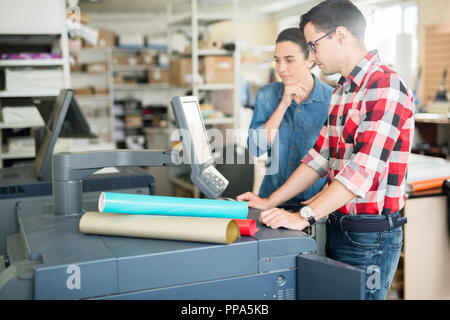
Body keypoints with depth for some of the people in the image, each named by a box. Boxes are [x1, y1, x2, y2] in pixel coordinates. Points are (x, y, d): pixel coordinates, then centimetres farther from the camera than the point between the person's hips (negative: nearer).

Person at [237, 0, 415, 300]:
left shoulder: (386, 86, -17)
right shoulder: (341, 92, 13)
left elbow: (363, 168, -26)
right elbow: (320, 157, 13)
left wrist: (303, 217, -27)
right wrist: (270, 203, 8)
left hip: (370, 234, -8)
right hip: (337, 227, 8)